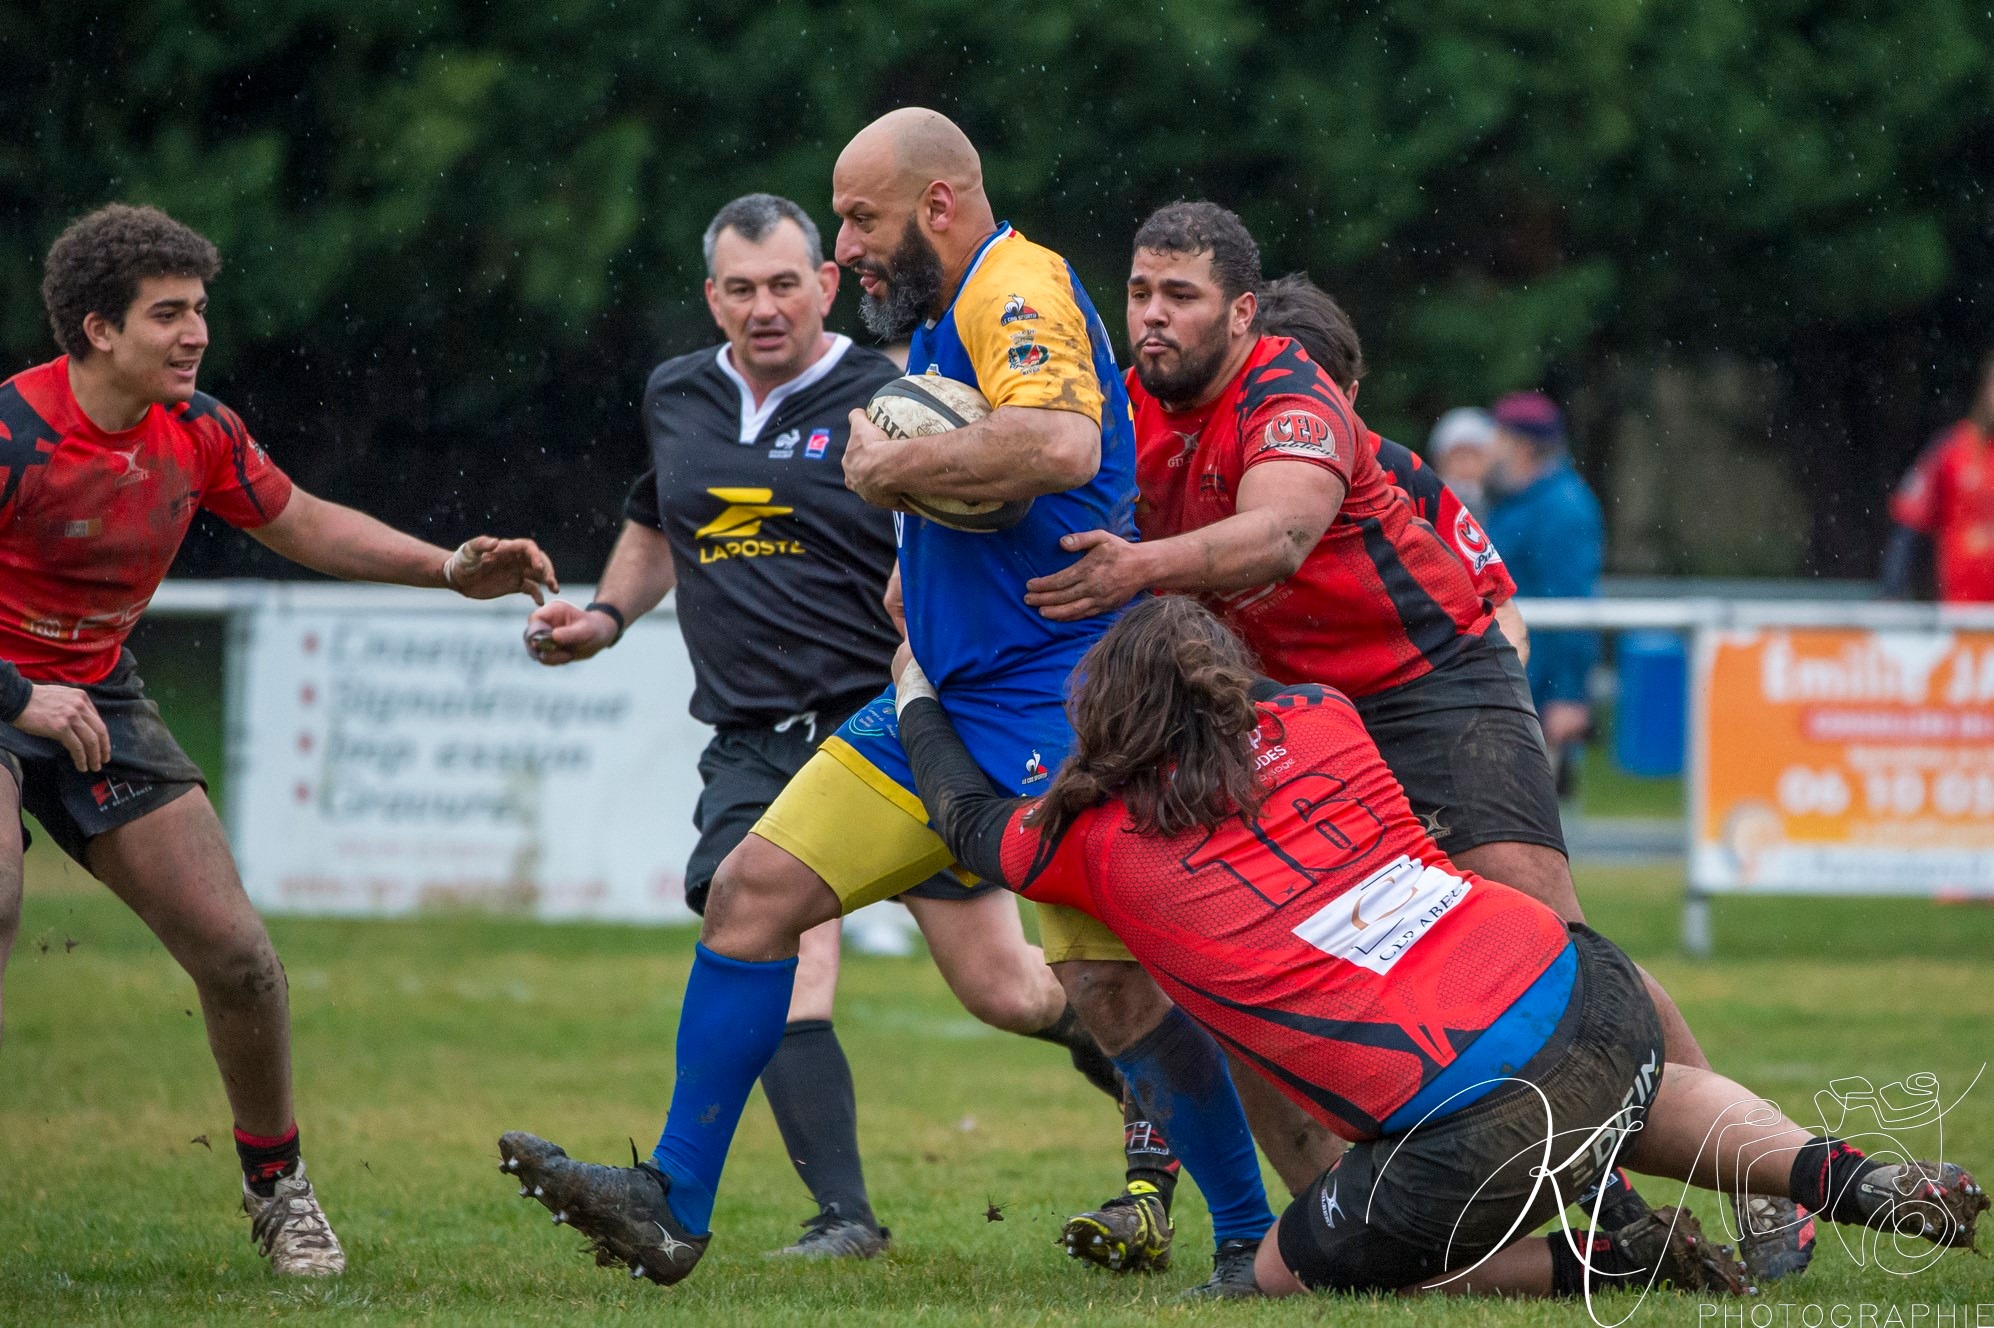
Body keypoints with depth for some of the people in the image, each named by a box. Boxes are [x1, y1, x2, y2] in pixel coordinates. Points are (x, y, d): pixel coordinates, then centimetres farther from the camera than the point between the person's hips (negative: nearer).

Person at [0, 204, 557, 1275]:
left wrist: (452, 570, 5)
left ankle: (275, 1184, 20)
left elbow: (300, 523, 14)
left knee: (235, 953, -2)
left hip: (98, 700, 6)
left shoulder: (197, 433, -3)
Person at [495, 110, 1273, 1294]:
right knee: (755, 891, 3)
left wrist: (891, 467, -21)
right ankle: (671, 1205, 7)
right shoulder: (945, 320, 18)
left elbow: (1059, 445, -34)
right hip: (941, 701, 10)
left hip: (1051, 711, -10)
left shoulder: (1022, 289, -13)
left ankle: (1253, 1237, 2)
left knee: (1117, 992, -14)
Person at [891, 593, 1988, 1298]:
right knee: (1651, 1097, 40)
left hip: (1469, 1133, -6)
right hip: (1589, 995, 6)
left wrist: (918, 690, 46)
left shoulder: (1097, 846, 5)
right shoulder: (1314, 722, 13)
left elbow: (968, 813, 29)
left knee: (1288, 1273, 19)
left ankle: (1601, 1261, 2)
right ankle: (1847, 1177, 13)